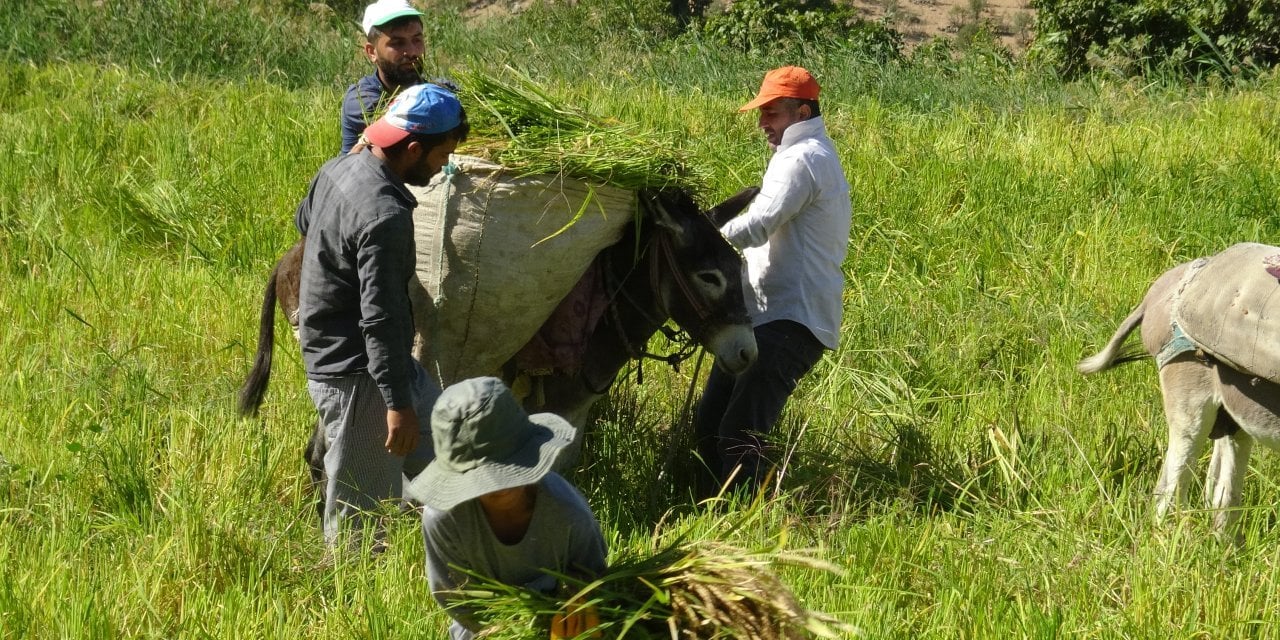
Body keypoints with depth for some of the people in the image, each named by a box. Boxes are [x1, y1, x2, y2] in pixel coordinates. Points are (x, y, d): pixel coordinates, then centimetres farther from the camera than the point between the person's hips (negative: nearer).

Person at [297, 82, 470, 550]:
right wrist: (398, 402, -25)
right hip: (355, 375, -11)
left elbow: (304, 220, 24)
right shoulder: (385, 216, -27)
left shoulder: (338, 169, 2)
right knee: (363, 510, -1)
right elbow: (382, 318, -28)